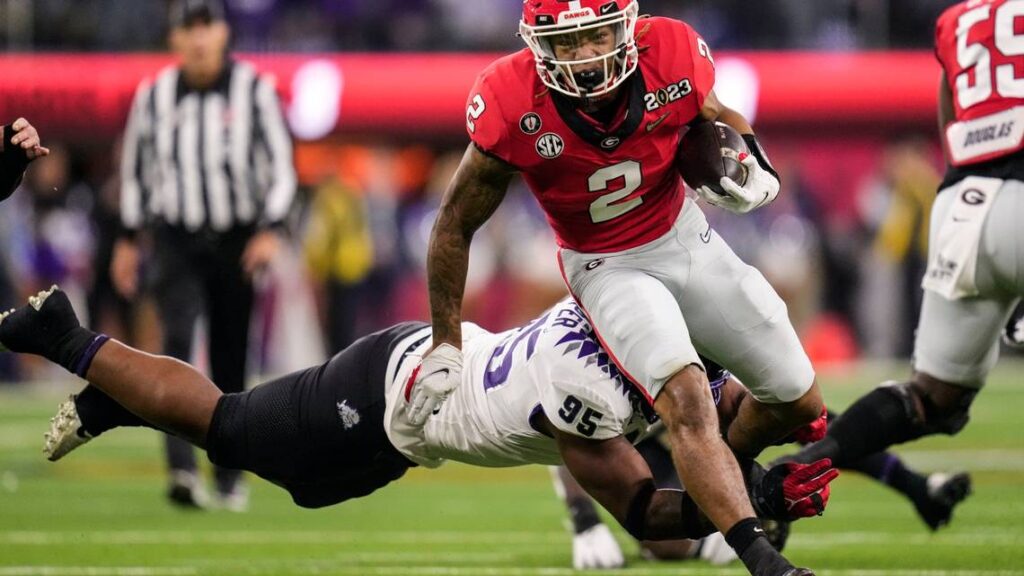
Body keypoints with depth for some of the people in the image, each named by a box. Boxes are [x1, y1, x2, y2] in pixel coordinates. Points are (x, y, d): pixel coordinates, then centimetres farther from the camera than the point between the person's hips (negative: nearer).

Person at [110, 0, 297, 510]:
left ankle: (230, 477, 22)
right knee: (178, 339, -21)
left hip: (238, 240, 0)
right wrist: (128, 239, 14)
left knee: (231, 360, 5)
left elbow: (280, 165, -4)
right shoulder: (153, 96, 2)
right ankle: (181, 471, -31)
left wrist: (271, 230, -16)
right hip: (177, 242, 0)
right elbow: (136, 167, 14)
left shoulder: (253, 90, -3)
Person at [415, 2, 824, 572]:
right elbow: (456, 225, -12)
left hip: (686, 238, 4)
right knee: (687, 399, -30)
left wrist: (753, 172, -20)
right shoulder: (512, 105, -28)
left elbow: (717, 120, 3)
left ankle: (726, 475, 41)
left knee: (800, 404, 11)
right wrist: (447, 346, -7)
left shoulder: (673, 55, -22)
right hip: (610, 269, -4)